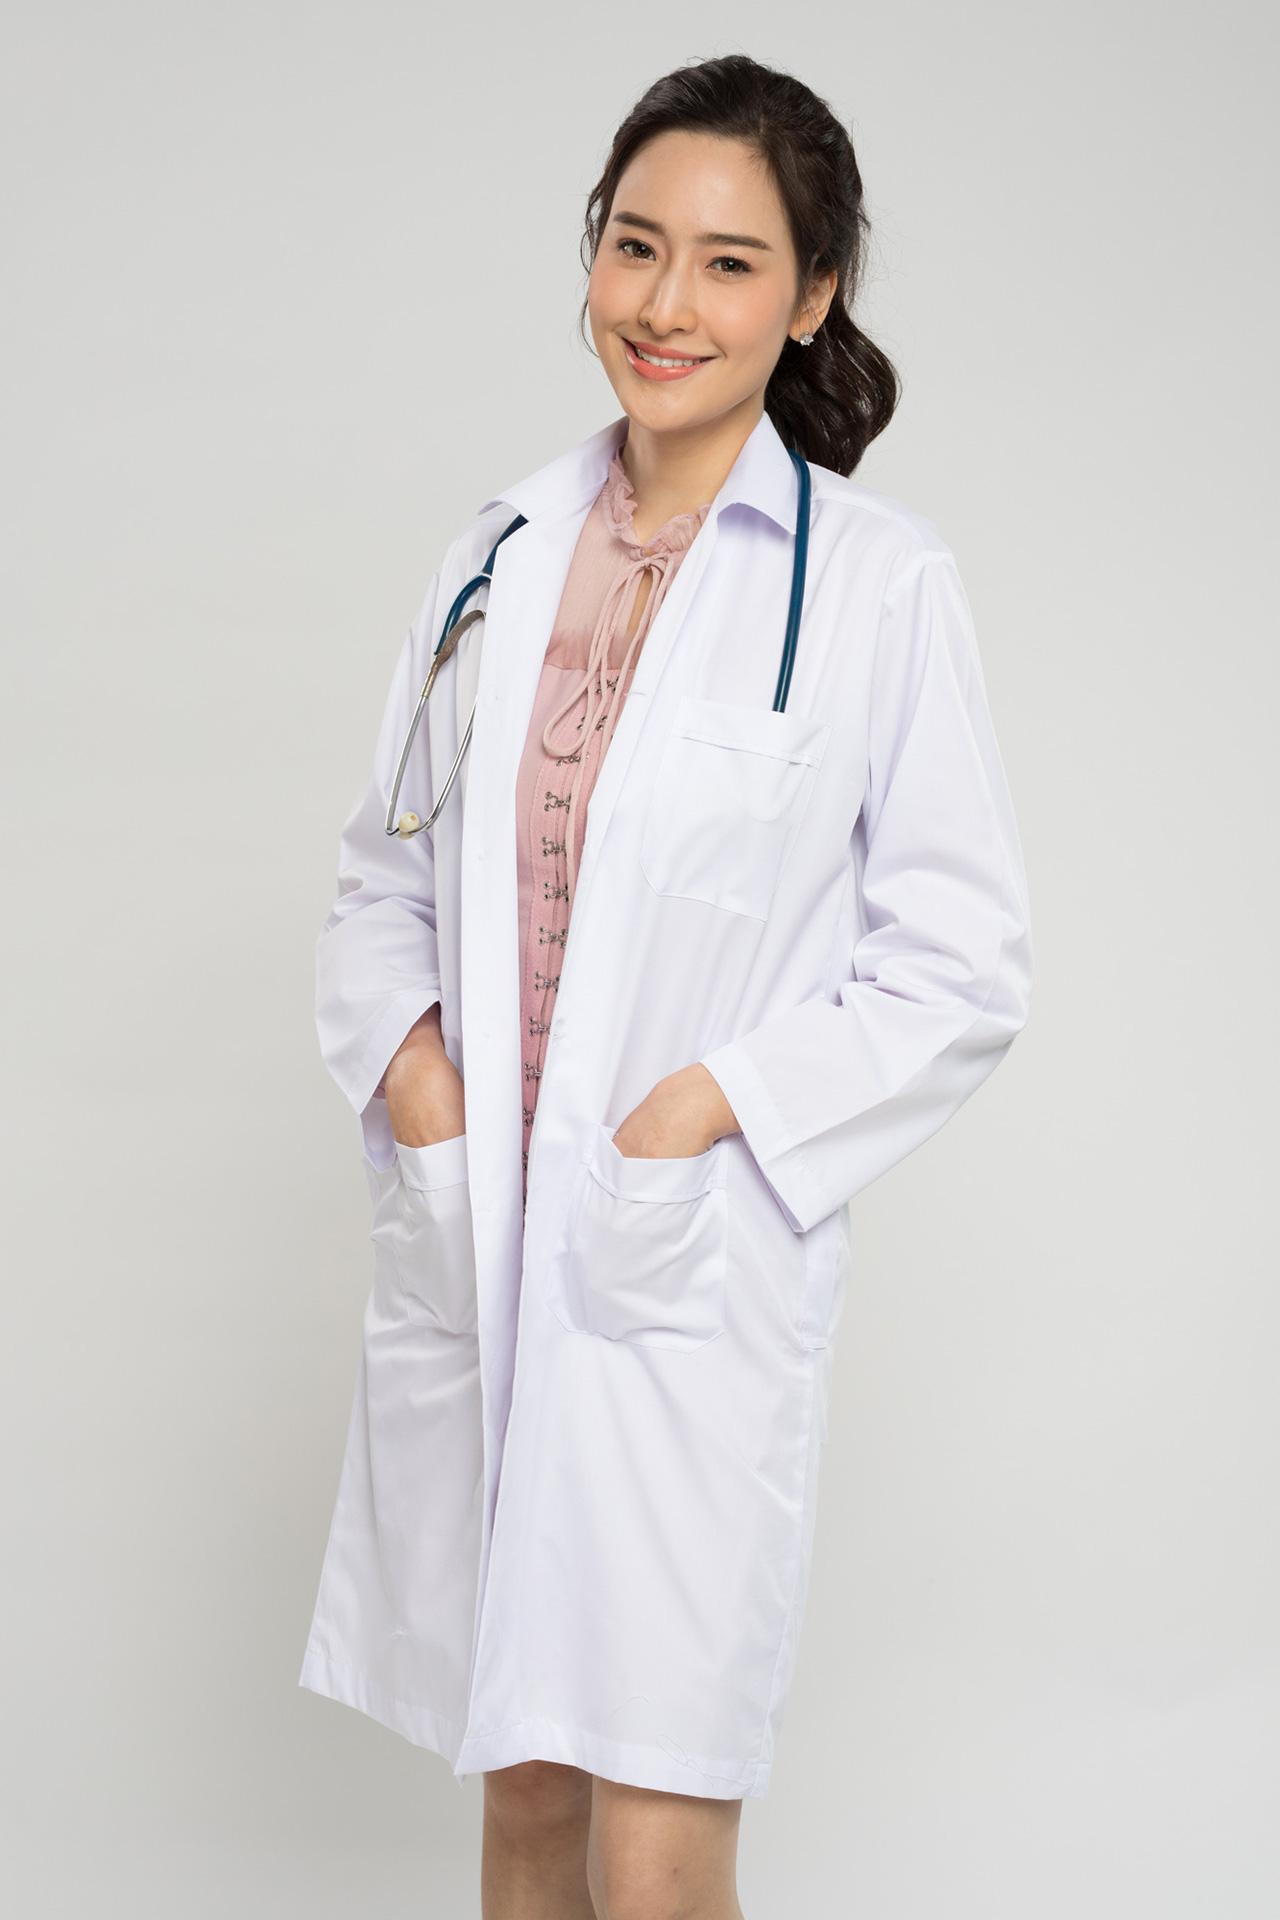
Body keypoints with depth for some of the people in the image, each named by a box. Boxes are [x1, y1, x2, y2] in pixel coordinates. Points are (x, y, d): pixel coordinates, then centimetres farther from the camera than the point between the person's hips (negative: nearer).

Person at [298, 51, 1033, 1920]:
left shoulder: (880, 581, -7)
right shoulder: (502, 551, 8)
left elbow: (962, 965, -5)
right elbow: (386, 871, 15)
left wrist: (713, 1103, -15)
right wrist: (402, 1046, -4)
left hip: (695, 1271, -4)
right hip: (462, 1255, 5)